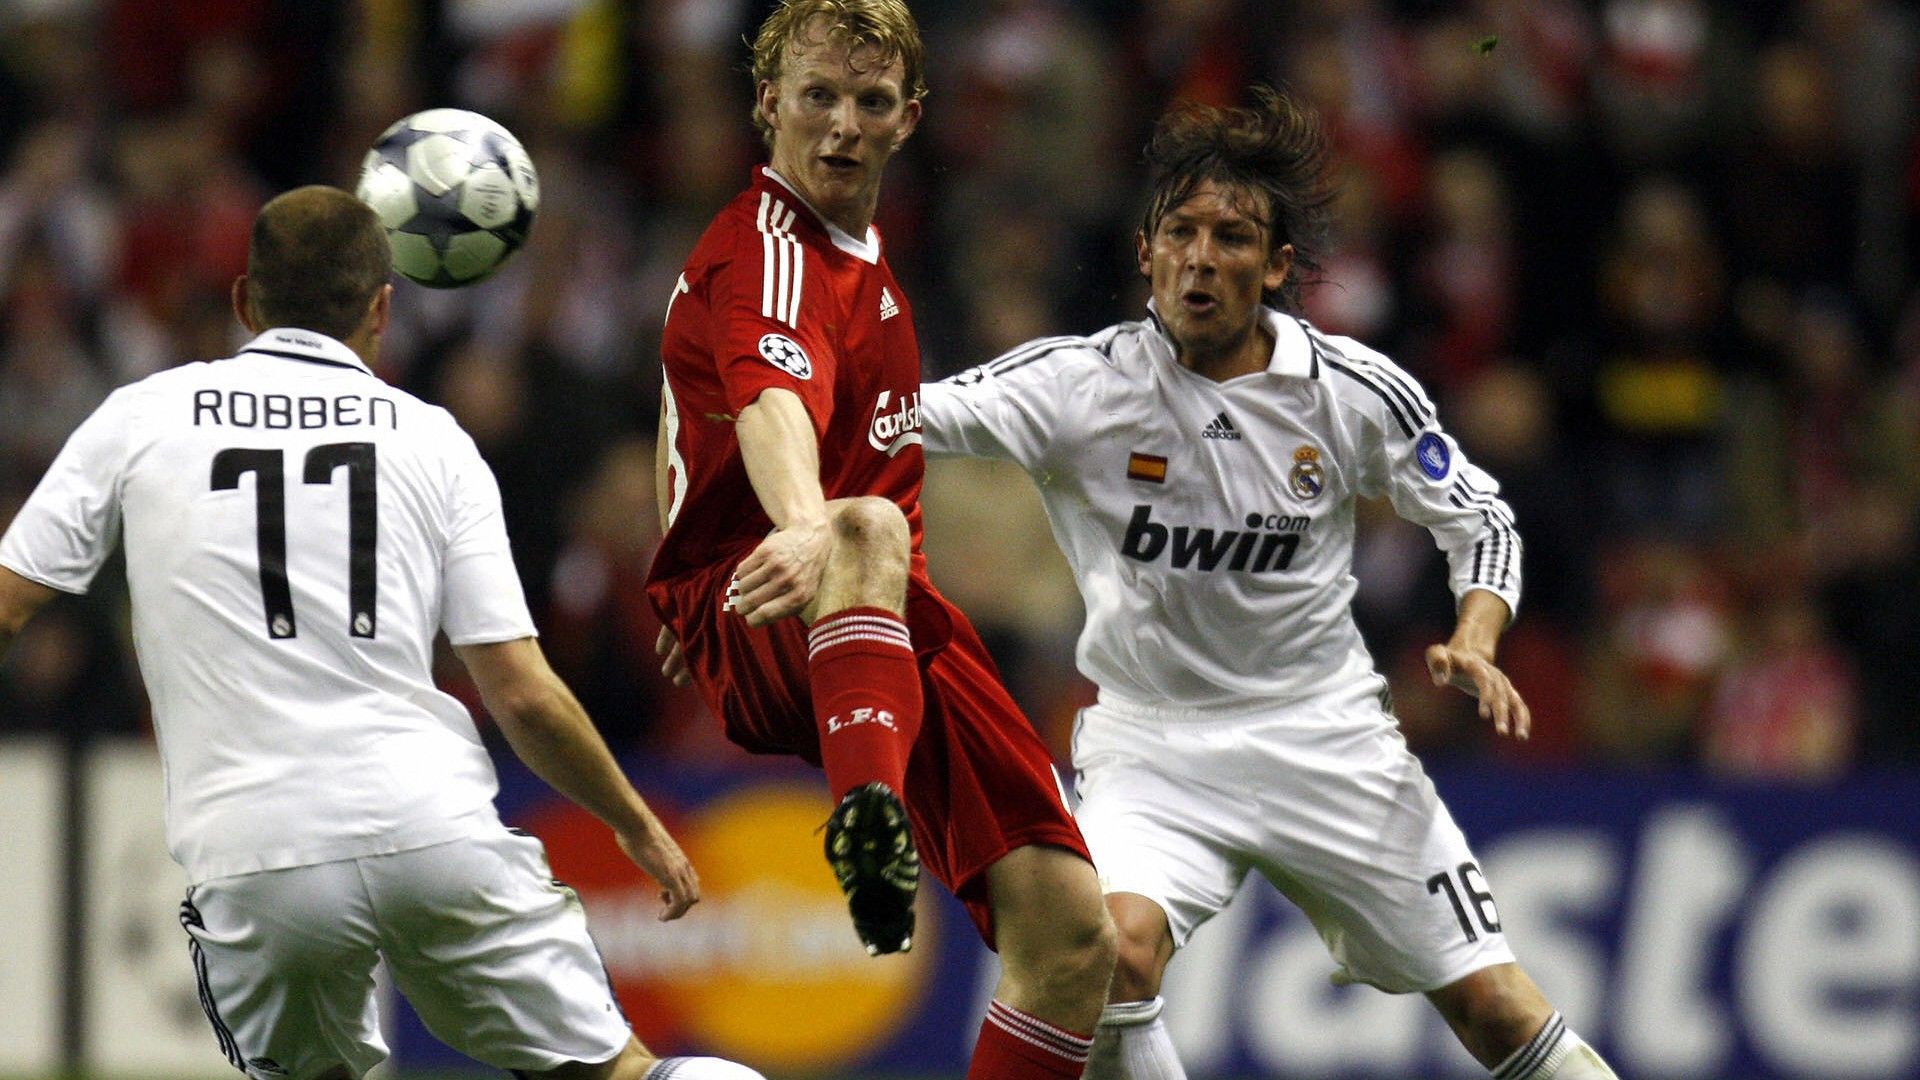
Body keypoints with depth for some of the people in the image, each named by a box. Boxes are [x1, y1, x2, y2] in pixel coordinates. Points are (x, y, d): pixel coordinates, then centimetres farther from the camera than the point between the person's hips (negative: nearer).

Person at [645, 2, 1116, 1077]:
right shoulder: (769, 252, -14)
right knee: (869, 525, -45)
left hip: (898, 628, 9)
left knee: (1072, 932, -5)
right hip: (759, 627, -9)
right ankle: (870, 822, -69)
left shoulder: (860, 248, 16)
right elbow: (771, 404, -37)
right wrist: (810, 531, -58)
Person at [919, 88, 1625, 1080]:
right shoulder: (1083, 383, -12)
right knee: (1117, 945, -30)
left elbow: (1479, 521, 6)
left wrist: (1474, 647, -12)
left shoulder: (1356, 392, -7)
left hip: (1326, 737, 1)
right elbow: (916, 415, -24)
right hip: (1149, 741, -1)